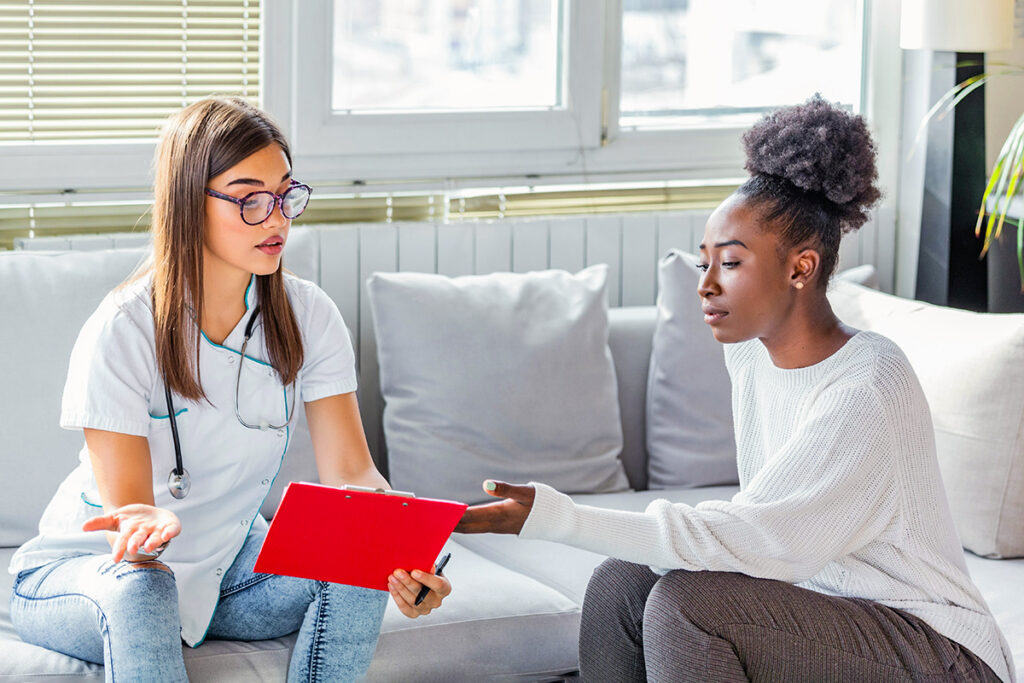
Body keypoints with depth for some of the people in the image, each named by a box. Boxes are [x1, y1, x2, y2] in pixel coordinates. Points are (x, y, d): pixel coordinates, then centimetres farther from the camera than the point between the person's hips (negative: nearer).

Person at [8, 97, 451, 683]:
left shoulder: (309, 316, -9)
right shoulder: (121, 332, -22)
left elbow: (352, 472, -13)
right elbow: (126, 505, -23)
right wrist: (148, 525, -50)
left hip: (227, 558, 4)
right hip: (93, 565, -4)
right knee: (140, 589, -38)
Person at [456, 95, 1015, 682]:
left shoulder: (865, 393, -24)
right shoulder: (751, 348, 3)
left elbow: (745, 538, -26)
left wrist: (552, 517, -30)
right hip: (828, 606, 8)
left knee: (686, 603, -25)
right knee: (622, 582, -6)